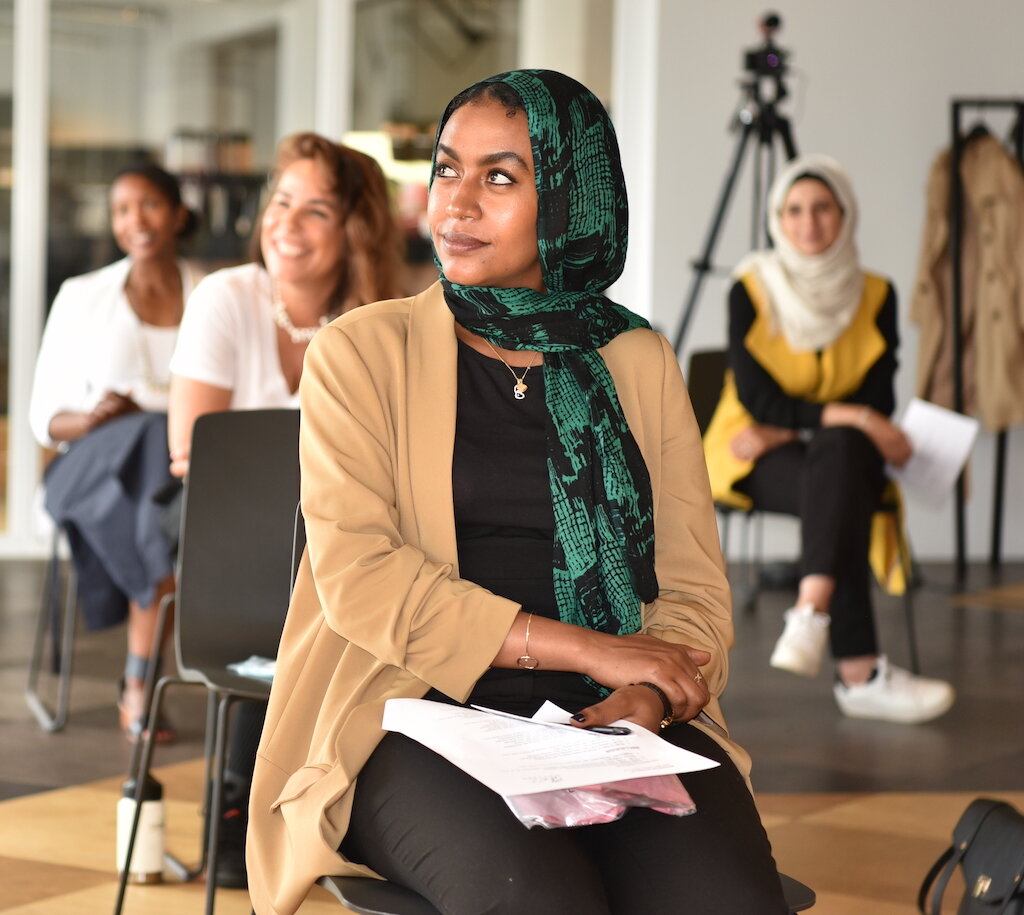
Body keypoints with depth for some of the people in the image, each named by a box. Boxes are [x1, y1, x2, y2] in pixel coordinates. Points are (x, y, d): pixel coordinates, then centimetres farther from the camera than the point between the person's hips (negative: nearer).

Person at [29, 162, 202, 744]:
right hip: (95, 465, -1)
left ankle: (139, 685, -34)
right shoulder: (83, 297, 14)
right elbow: (45, 418, 11)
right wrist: (91, 421, -11)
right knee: (155, 440, -38)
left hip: (193, 457, 1)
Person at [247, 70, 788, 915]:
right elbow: (359, 577, -6)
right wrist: (587, 649, -11)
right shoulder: (362, 352, 7)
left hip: (617, 721, 2)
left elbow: (695, 593, 8)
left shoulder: (641, 365, 15)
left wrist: (641, 704, -15)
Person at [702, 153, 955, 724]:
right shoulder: (752, 291, -4)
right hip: (755, 460, -2)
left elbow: (878, 402, -2)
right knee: (842, 498, -36)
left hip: (843, 450, 2)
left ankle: (810, 613, -50)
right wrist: (847, 416, -24)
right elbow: (756, 397, -13)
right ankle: (861, 673, -45)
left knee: (838, 453, -37)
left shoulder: (876, 297, 2)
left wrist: (787, 426, -14)